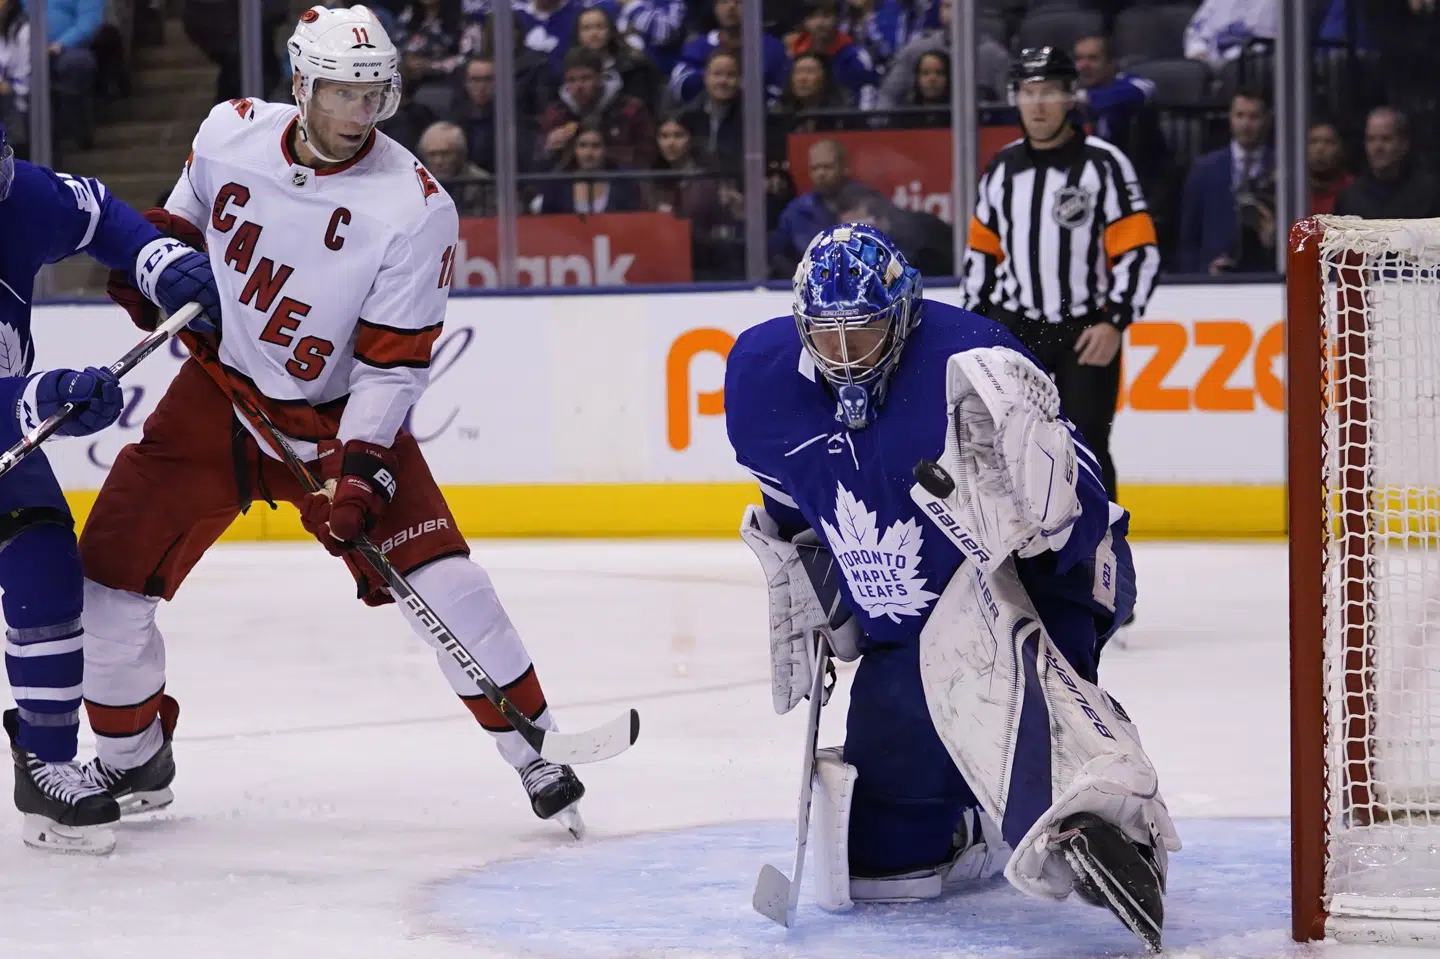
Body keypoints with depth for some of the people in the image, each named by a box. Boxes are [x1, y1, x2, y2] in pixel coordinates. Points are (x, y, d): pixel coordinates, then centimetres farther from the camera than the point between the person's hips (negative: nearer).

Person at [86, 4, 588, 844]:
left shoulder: (415, 208, -19)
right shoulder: (232, 134, -9)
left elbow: (393, 360, -18)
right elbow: (186, 220, 15)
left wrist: (362, 467, -26)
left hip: (337, 413, -3)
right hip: (216, 394, 3)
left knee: (438, 577, -16)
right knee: (110, 574, -3)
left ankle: (535, 750, -1)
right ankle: (134, 759, 20)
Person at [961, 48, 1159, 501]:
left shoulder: (1103, 163, -8)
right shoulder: (1003, 168, 7)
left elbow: (1139, 251, -11)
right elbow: (982, 249, 17)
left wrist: (1114, 322, -17)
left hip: (1086, 331, -4)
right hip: (1016, 327, 4)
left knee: (1087, 448, -1)